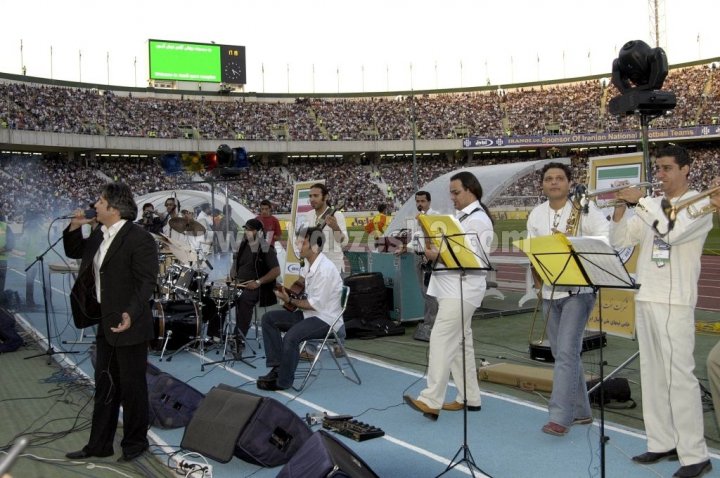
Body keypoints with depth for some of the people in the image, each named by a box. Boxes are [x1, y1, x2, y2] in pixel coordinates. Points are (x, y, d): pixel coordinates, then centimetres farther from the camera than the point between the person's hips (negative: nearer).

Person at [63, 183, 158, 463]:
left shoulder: (139, 239, -18)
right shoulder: (100, 235, 9)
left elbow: (146, 282, -22)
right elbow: (74, 252, 25)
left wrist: (131, 314, -34)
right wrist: (74, 227, 6)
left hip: (129, 325, -9)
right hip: (105, 324, 9)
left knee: (132, 387, 6)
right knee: (104, 386, 16)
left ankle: (135, 444, 22)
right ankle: (99, 444, 28)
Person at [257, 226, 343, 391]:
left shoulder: (325, 269, -23)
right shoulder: (309, 263, 4)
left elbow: (316, 305, -22)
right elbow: (302, 279, 28)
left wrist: (290, 301, -14)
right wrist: (288, 290, 10)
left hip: (326, 319, -10)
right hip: (309, 313, 10)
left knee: (291, 336, -32)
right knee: (269, 318, 3)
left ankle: (283, 381, -11)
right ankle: (277, 367, 1)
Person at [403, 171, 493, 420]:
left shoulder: (478, 220, -11)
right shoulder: (461, 216, 19)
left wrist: (439, 256, -23)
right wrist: (435, 248, 3)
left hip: (462, 290, -10)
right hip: (454, 288, 10)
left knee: (441, 339, -14)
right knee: (461, 342, 13)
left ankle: (431, 401, -14)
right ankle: (469, 398, 21)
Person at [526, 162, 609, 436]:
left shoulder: (585, 208, -5)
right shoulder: (536, 214, 10)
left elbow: (607, 238, -14)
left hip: (578, 290, -6)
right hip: (549, 292, 6)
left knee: (566, 352, -13)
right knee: (563, 354, 12)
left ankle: (559, 416, -11)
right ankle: (580, 411, 25)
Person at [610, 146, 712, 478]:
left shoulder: (699, 204, -4)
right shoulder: (651, 205, 14)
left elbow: (672, 231, -23)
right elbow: (618, 241, 10)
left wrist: (640, 201, -17)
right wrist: (621, 208, -4)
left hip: (675, 301, -7)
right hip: (644, 298, 7)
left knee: (679, 376, -7)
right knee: (652, 374, 10)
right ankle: (662, 443, 20)